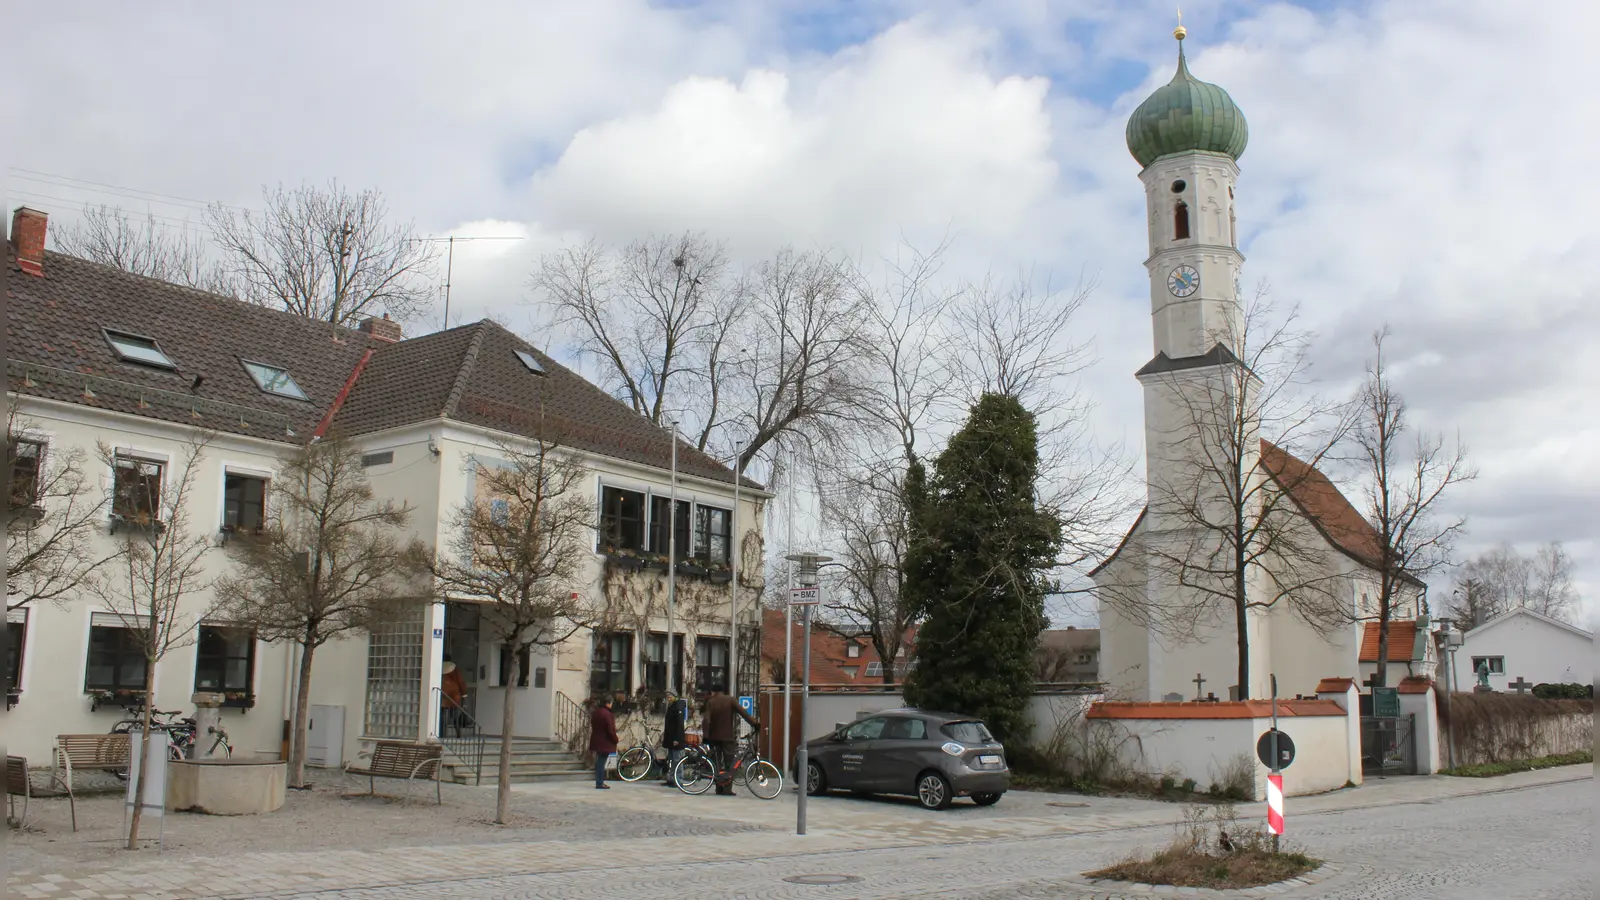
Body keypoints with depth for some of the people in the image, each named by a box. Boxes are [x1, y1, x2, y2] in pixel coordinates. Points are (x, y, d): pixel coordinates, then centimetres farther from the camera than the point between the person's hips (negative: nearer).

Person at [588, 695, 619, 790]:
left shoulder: (595, 713, 10)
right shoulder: (607, 714, -19)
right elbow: (611, 730, -19)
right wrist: (615, 740, -5)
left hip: (596, 741, 9)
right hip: (605, 742, -9)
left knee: (599, 761, 17)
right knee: (602, 761, -4)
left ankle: (599, 781, 23)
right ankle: (600, 783, 0)